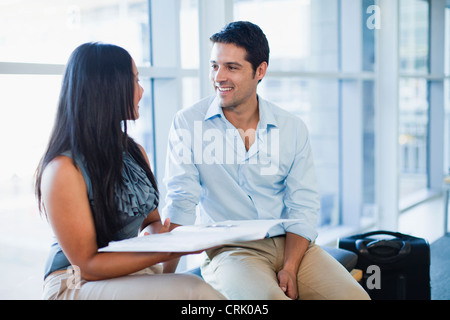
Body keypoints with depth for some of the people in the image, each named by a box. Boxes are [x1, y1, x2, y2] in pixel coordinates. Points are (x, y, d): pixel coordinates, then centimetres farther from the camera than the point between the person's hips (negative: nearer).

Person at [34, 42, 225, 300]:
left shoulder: (135, 152, 8)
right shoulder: (64, 169, -16)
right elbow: (88, 264, -15)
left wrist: (159, 236, -10)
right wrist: (166, 251, -25)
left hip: (135, 274, 7)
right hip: (78, 286, -7)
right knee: (193, 290, -31)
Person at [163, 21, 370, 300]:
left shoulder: (293, 128, 5)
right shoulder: (188, 123, -1)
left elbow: (303, 206, 3)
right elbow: (182, 200, -7)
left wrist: (289, 268, -12)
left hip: (291, 244, 3)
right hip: (229, 249, -3)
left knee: (355, 296, -17)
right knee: (269, 298, -31)